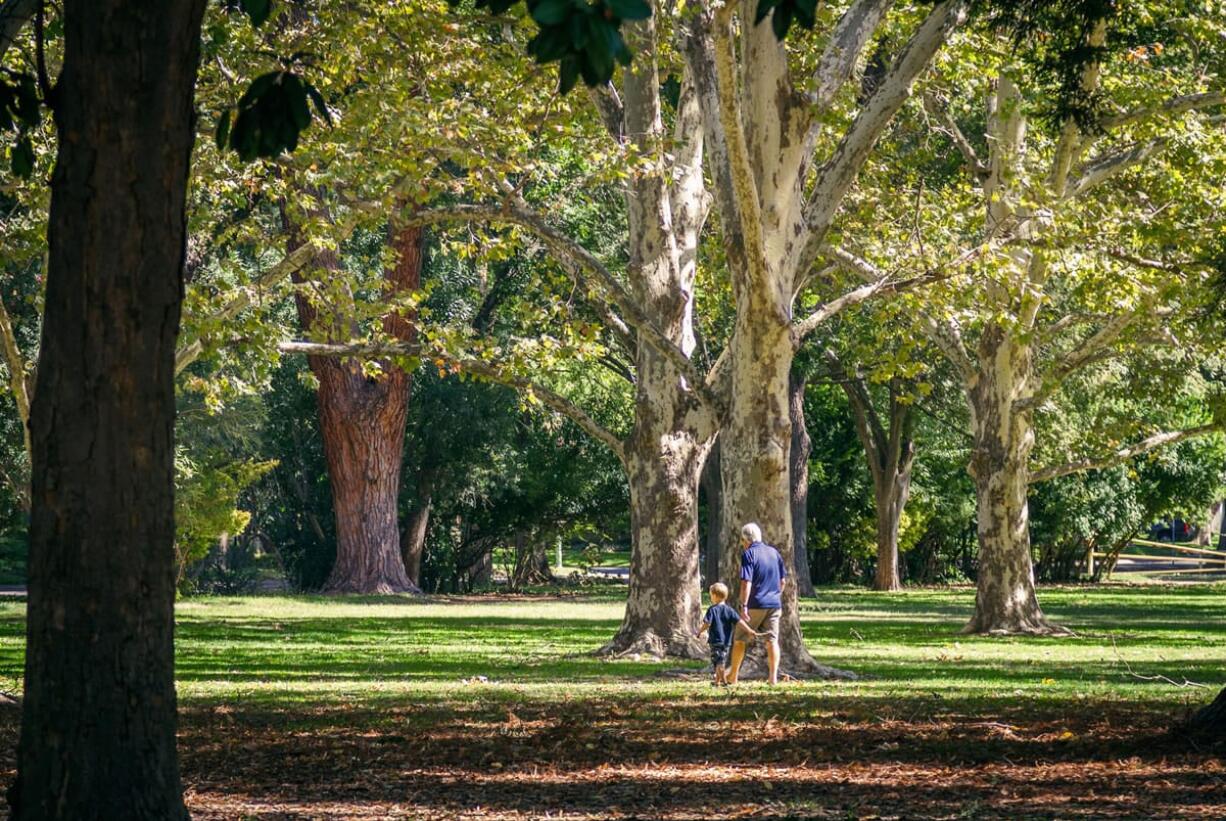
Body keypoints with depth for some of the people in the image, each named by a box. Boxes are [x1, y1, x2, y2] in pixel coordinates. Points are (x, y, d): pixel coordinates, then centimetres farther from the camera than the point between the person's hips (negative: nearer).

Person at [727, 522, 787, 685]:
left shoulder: (749, 555, -9)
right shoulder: (774, 552, 9)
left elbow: (746, 583, -17)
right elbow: (782, 580, 15)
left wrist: (744, 606, -18)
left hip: (755, 604, -5)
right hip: (774, 604, 5)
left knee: (739, 640, 7)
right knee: (772, 640, 4)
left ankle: (733, 677, 12)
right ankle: (773, 677, -4)